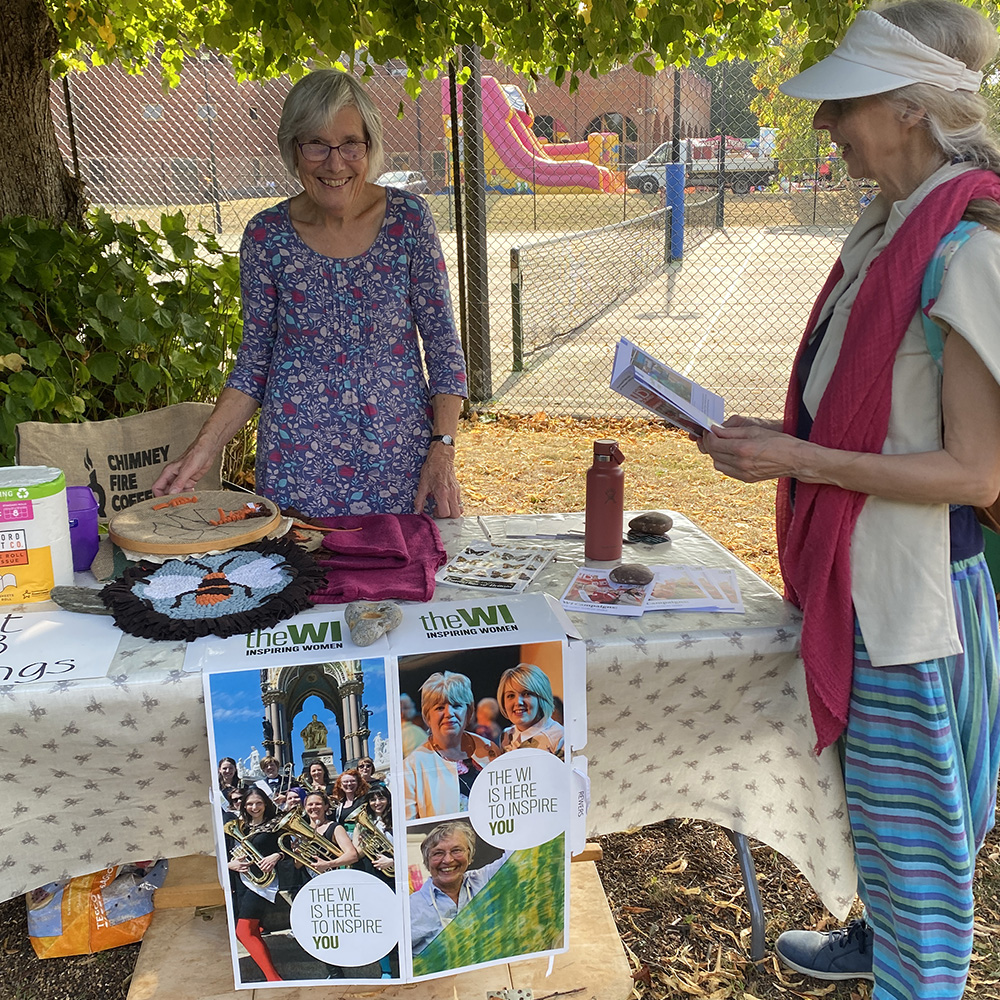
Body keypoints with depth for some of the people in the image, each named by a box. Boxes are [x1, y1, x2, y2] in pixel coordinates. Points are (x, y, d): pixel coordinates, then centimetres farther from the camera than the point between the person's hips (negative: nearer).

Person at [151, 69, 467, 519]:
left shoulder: (408, 217, -2)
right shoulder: (267, 235, -2)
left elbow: (442, 341, 0)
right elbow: (255, 361, 5)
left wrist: (443, 449, -8)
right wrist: (203, 450, -4)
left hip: (401, 455, 0)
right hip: (299, 464, 0)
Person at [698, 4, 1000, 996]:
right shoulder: (889, 232, 6)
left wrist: (801, 461, -21)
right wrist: (769, 436, 3)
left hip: (916, 584, -9)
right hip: (860, 573, 9)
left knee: (910, 814, 9)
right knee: (875, 792, 26)